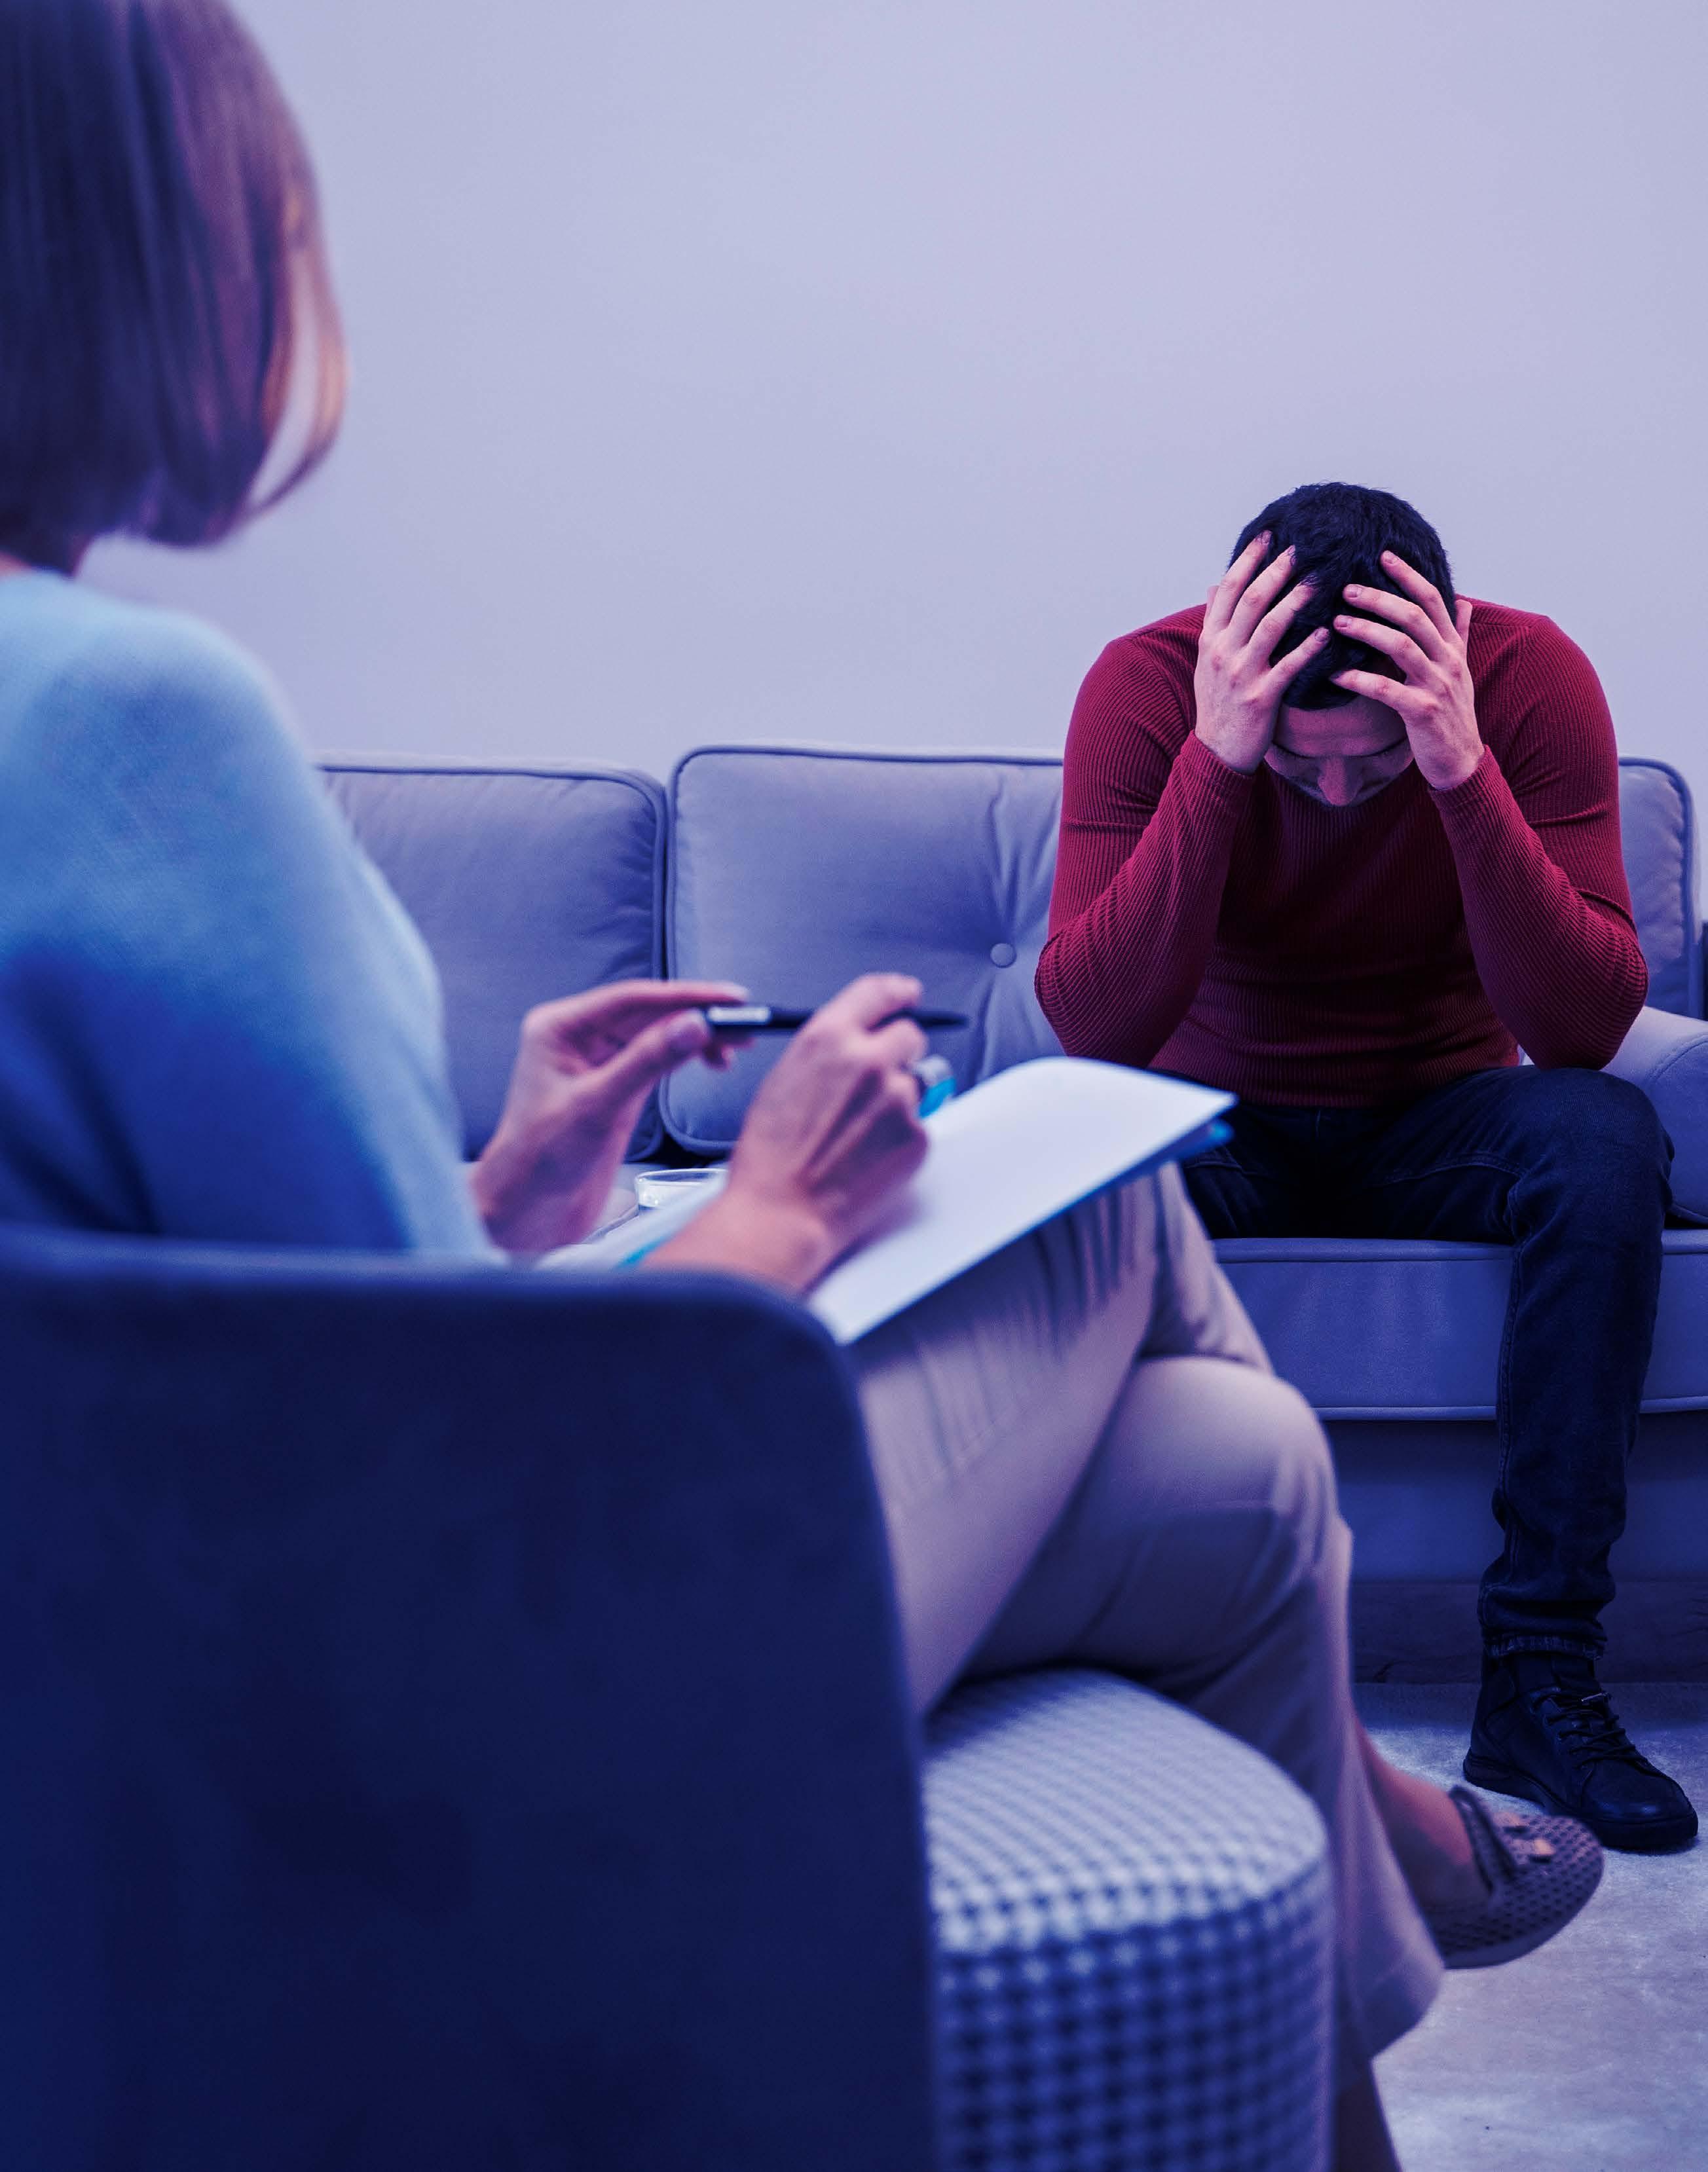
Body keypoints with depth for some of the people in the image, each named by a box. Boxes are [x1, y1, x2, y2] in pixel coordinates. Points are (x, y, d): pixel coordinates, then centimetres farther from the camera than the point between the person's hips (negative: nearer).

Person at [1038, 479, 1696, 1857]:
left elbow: (1584, 1030, -26)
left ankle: (1541, 1676, -25)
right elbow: (1092, 1031, -29)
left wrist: (1464, 774, -38)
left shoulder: (1529, 675, -18)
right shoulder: (1146, 685, -19)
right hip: (1222, 1118, -1)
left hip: (1439, 1115, 1)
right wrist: (1216, 761, -38)